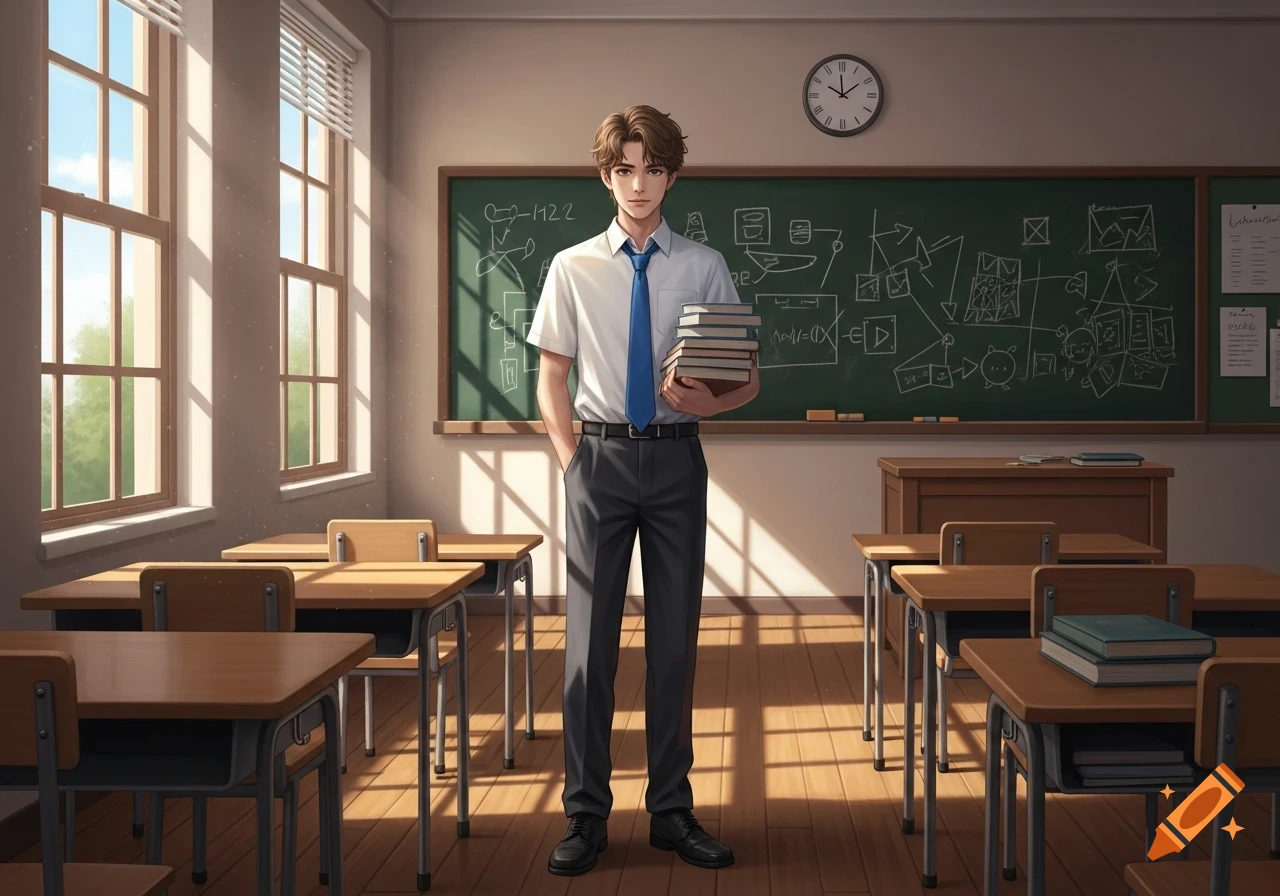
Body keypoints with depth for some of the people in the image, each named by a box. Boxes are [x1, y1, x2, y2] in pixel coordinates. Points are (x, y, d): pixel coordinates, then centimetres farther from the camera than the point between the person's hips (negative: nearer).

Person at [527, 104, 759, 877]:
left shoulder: (704, 267, 2)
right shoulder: (573, 268, 4)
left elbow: (749, 380, 2)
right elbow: (552, 376, 8)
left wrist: (708, 401, -19)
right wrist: (572, 460, -3)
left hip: (676, 460, 0)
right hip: (602, 458, 0)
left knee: (676, 635, 8)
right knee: (589, 635, 2)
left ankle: (673, 810, 20)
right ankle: (587, 814, 13)